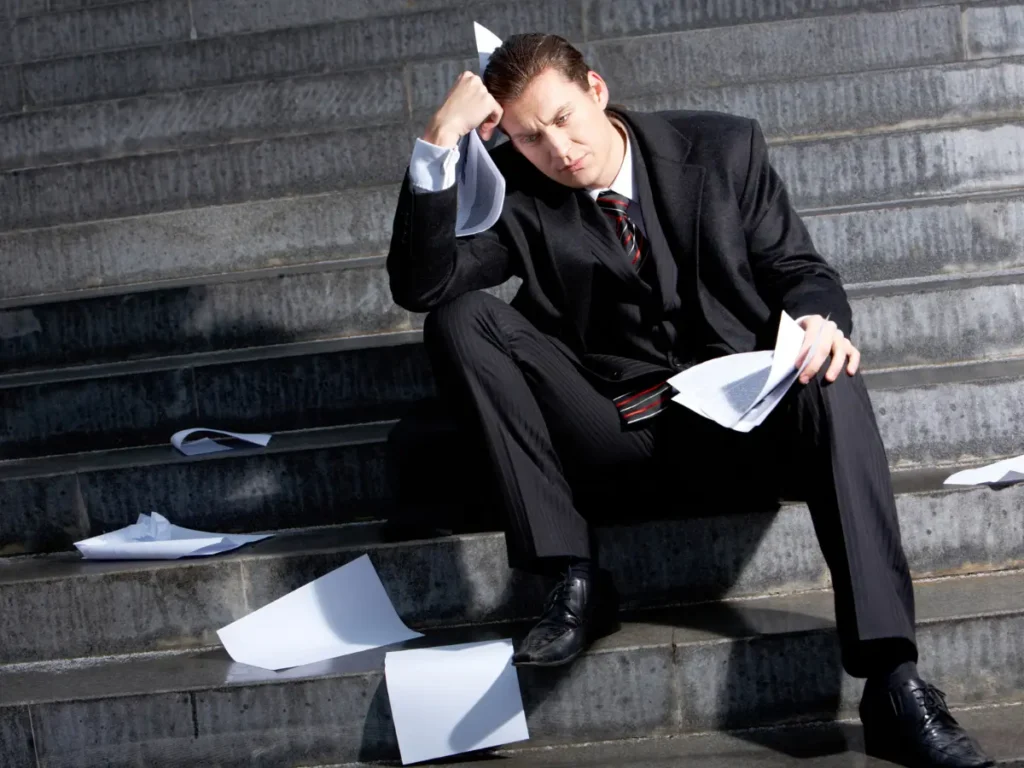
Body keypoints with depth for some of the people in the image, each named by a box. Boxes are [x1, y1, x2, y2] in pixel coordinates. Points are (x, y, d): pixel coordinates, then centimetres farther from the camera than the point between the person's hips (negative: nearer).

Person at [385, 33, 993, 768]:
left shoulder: (723, 148, -1)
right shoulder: (516, 192, -1)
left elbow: (801, 268, 2)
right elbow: (420, 287, -12)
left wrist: (822, 322, -22)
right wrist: (439, 145, -21)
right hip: (614, 426, 1)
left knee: (831, 383, -33)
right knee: (459, 321, -17)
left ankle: (893, 681, -37)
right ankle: (575, 581, -19)